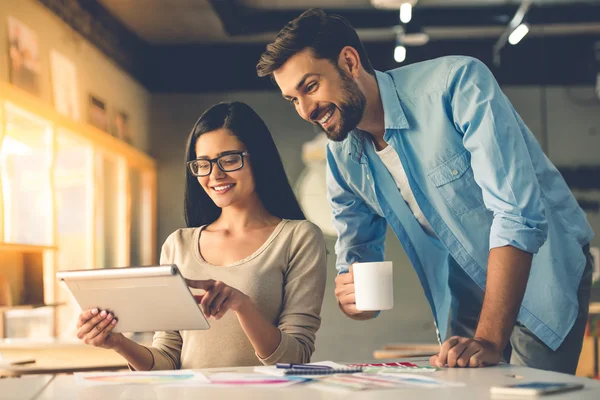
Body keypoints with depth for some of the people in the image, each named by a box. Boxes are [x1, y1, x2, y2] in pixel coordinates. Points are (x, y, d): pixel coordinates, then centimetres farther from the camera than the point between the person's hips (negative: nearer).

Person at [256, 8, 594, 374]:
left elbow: (518, 213, -32)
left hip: (546, 274, -5)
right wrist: (351, 293, -23)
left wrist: (489, 340, -37)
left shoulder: (457, 83, -25)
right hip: (466, 296, 5)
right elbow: (358, 252, 3)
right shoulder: (342, 157, -5)